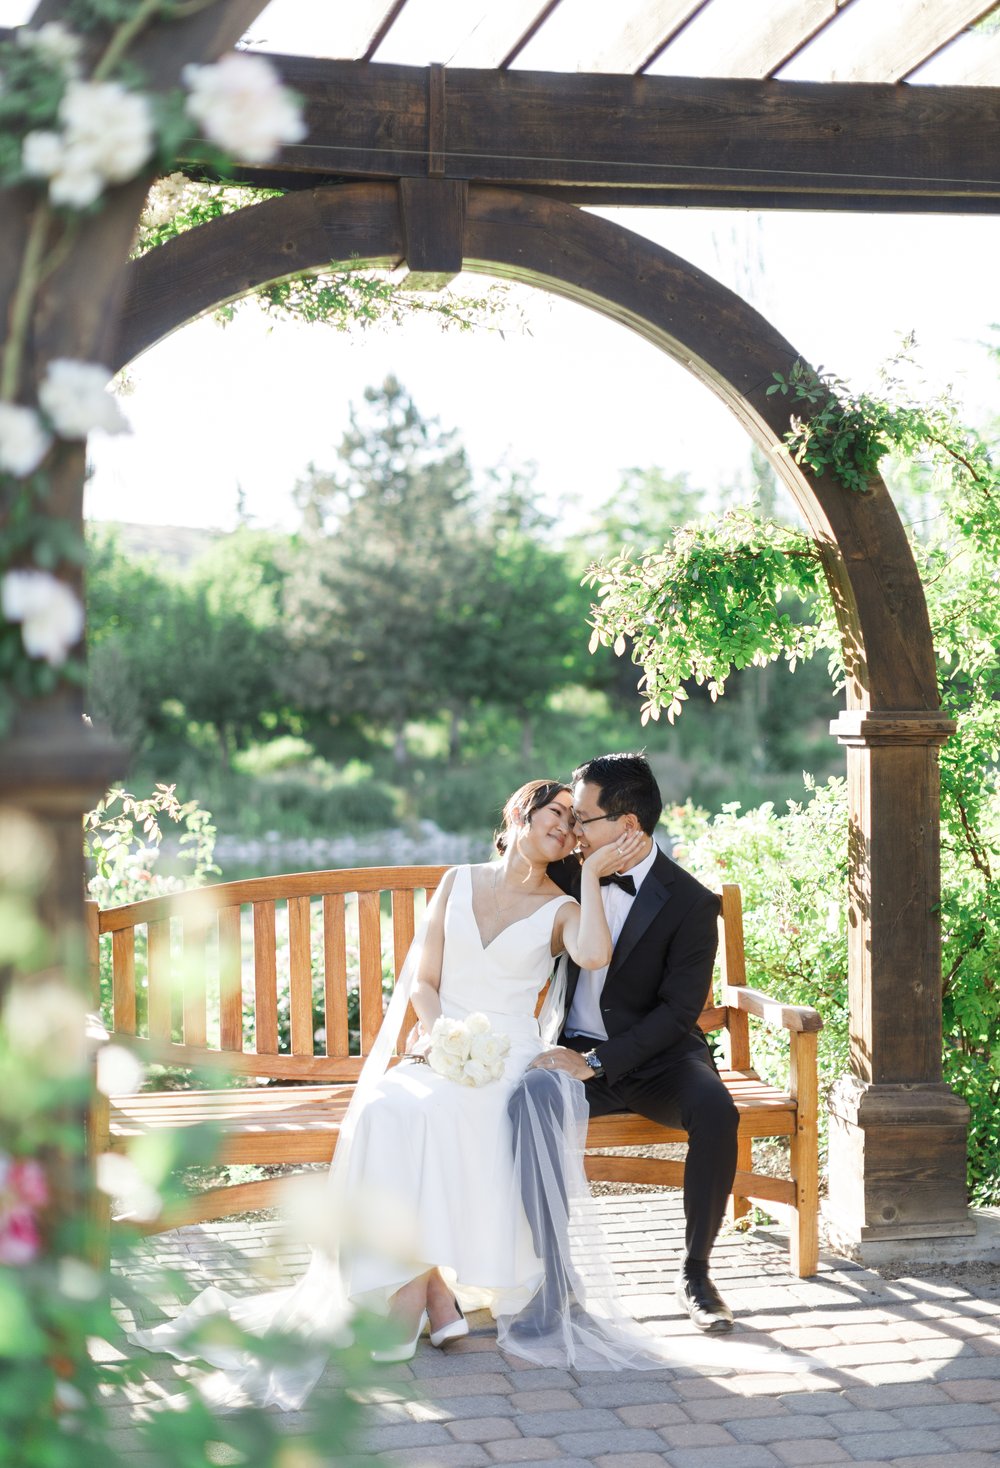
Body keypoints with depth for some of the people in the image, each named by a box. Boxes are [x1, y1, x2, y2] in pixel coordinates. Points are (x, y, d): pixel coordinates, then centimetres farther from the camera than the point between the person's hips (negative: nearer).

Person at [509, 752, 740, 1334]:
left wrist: (595, 1063, -23)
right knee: (531, 1099, -32)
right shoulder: (573, 873, 5)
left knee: (715, 1111, -34)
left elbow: (679, 1010, -16)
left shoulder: (691, 902, -10)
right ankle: (551, 1274, -26)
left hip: (657, 1057, -2)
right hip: (579, 1050, 3)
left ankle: (695, 1271, -15)